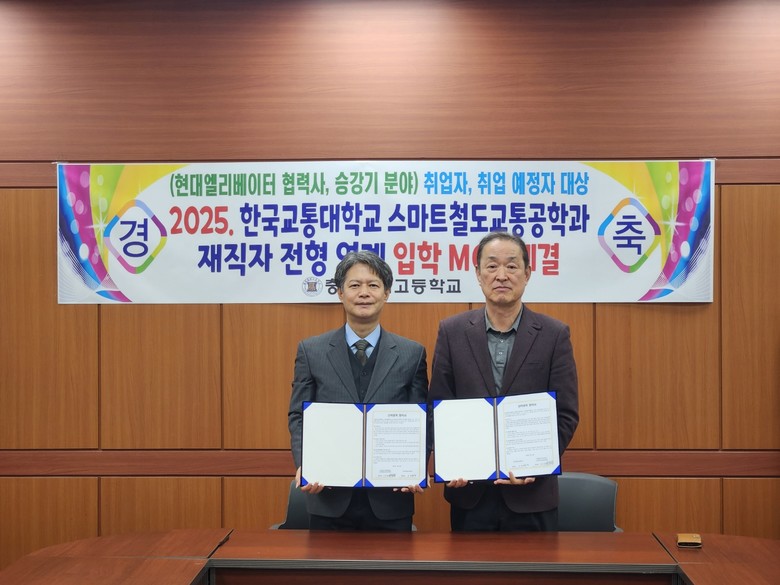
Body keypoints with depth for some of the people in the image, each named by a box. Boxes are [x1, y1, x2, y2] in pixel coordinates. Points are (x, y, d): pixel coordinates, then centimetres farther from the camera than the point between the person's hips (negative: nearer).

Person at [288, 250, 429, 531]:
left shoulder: (412, 353, 4)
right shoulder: (311, 351, 4)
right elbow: (298, 418, 3)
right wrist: (304, 464, -14)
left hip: (390, 499, 0)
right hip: (329, 499, 0)